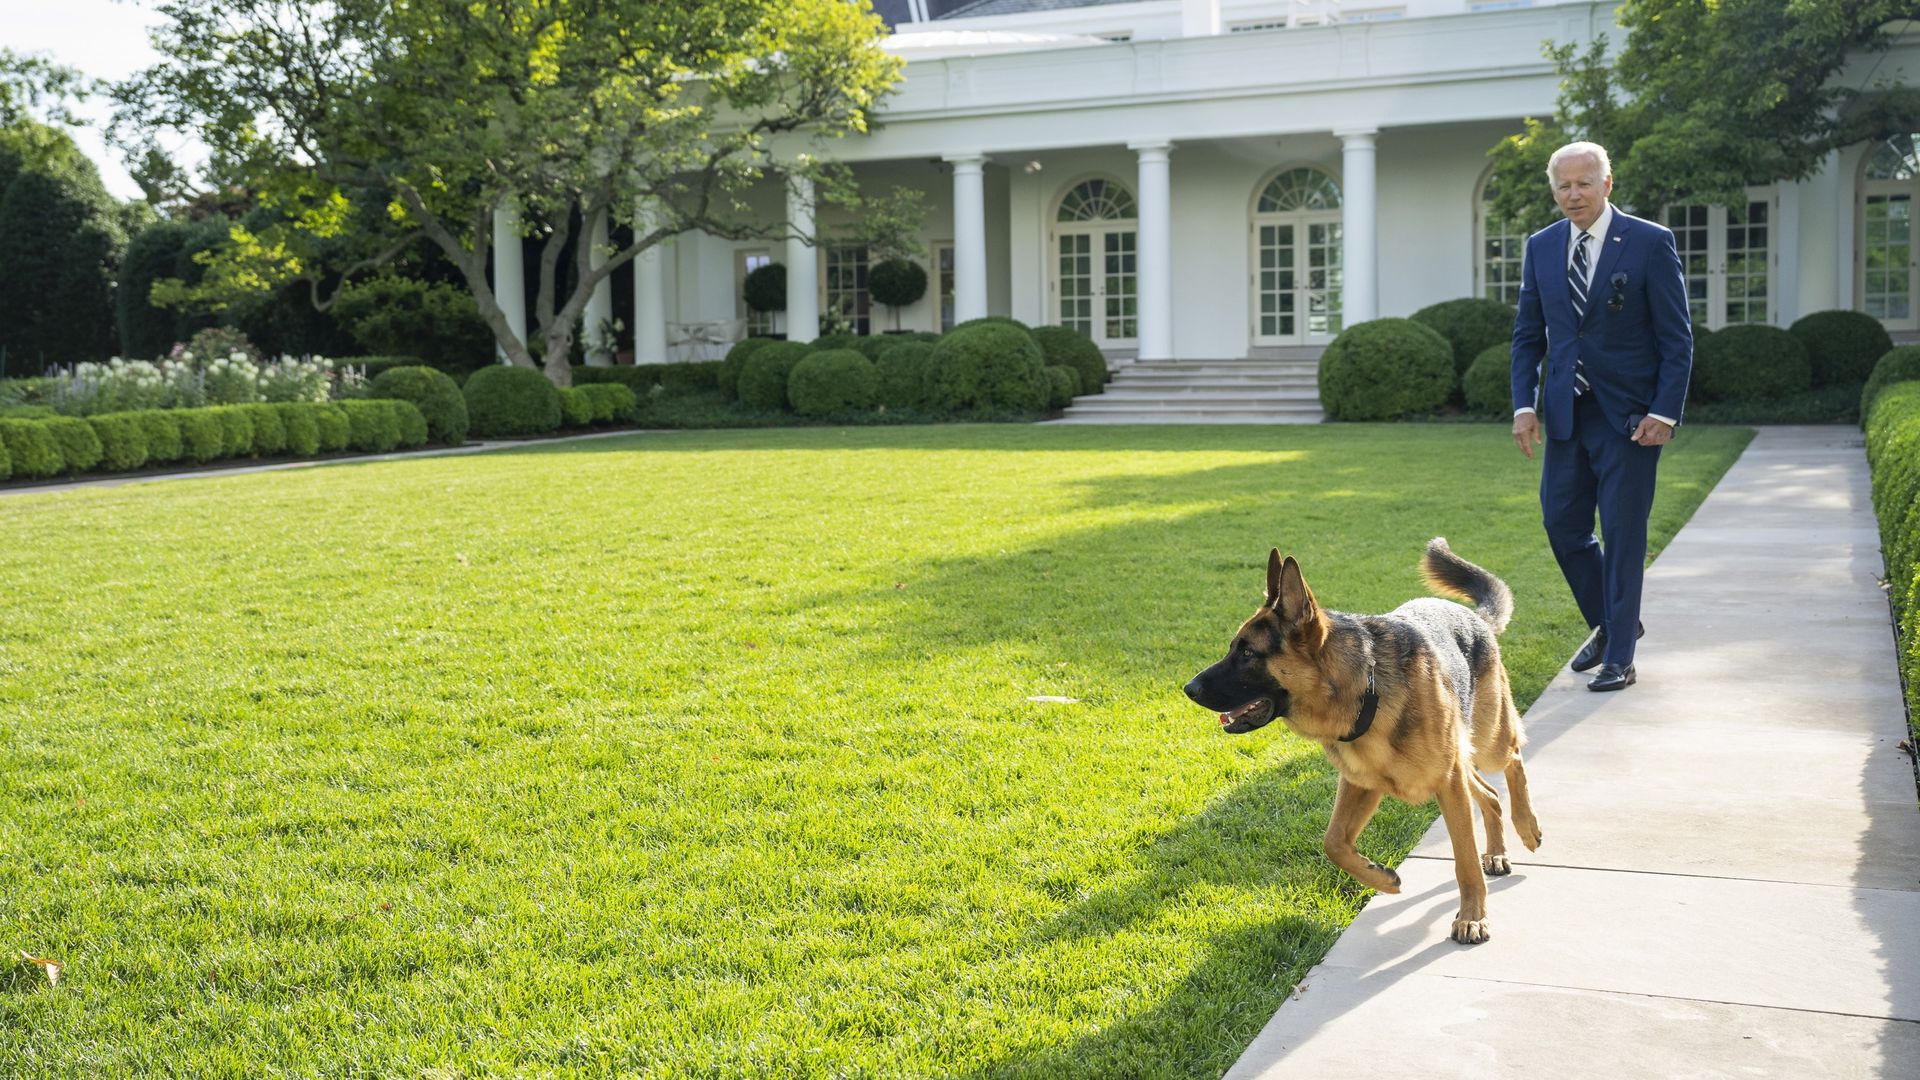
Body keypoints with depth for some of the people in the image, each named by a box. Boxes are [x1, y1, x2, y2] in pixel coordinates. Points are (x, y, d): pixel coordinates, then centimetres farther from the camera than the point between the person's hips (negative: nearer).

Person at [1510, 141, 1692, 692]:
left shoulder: (1651, 243, -6)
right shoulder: (1541, 247, 7)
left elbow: (1677, 337, -6)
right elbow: (1528, 334, 12)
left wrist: (1664, 412, -13)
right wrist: (1524, 405, 1)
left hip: (1629, 415, -5)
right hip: (1566, 414, 5)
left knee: (1622, 533, -2)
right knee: (1562, 524, 8)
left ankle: (1619, 657, 8)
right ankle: (1611, 623, 30)